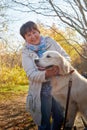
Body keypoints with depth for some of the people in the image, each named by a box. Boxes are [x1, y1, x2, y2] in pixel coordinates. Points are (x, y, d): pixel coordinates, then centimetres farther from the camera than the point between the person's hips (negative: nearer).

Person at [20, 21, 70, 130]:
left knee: (59, 118, 14)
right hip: (42, 91, -2)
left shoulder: (50, 42, 2)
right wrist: (46, 74, -34)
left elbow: (66, 57, 1)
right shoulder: (26, 53, -3)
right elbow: (31, 74, -14)